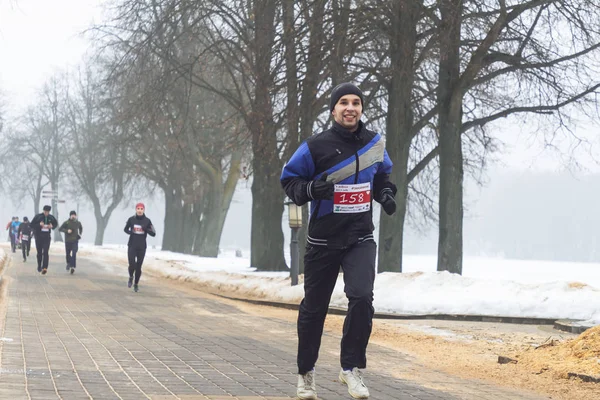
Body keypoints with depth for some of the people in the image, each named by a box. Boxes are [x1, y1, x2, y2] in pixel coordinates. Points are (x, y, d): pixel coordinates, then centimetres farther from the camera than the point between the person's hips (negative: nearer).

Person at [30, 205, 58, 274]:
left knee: (45, 252, -13)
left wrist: (52, 226, -4)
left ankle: (45, 268, -20)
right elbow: (32, 225, -4)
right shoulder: (38, 217, -5)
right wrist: (39, 225, -20)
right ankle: (39, 266, 30)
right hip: (38, 236, 0)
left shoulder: (51, 217, 1)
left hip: (47, 237, 0)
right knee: (39, 252, 10)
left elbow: (56, 223, 19)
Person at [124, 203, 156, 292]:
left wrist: (146, 229, -19)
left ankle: (136, 284, 24)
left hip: (142, 247, 1)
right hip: (132, 246, 0)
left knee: (138, 267, 5)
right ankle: (131, 277, 21)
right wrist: (129, 232, -9)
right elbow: (126, 229, 14)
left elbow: (153, 234, 0)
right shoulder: (131, 219, -1)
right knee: (132, 265, -11)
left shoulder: (147, 221, -2)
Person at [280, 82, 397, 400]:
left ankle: (350, 367, -5)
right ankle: (305, 373, 27)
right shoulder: (316, 146, -9)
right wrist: (310, 189, -22)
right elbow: (289, 180, -2)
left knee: (362, 297, -20)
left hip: (361, 240, 2)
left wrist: (385, 194, 0)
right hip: (322, 241, -1)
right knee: (314, 308, 8)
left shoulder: (375, 143, 3)